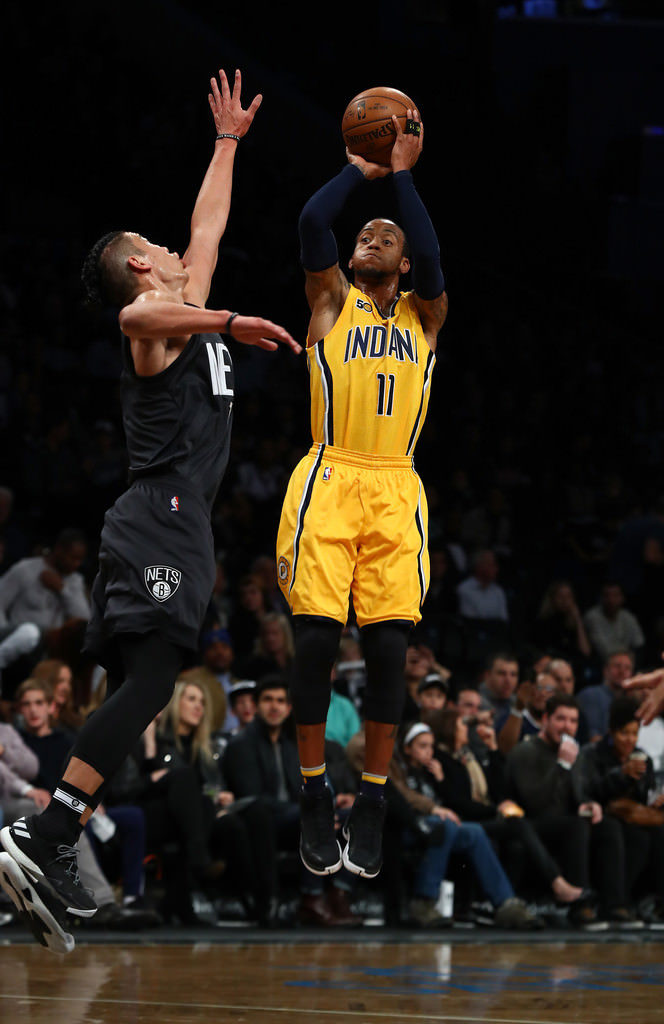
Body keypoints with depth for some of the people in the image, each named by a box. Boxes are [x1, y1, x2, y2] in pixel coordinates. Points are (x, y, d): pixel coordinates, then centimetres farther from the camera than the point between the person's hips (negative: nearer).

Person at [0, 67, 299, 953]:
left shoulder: (189, 308, 23)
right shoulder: (153, 314, -4)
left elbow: (208, 228, 39)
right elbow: (136, 315, -31)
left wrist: (228, 143, 42)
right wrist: (230, 322, -36)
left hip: (174, 524, 10)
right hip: (161, 521, -10)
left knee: (138, 688, 5)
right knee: (149, 679, -20)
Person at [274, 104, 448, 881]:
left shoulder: (423, 314, 16)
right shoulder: (331, 301, 14)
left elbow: (432, 256, -3)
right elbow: (312, 223, -1)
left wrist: (401, 174, 2)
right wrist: (359, 169, 10)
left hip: (394, 492, 1)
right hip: (327, 480, -1)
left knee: (388, 645, -4)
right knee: (315, 637, -8)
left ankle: (372, 803, 3)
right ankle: (314, 797, 1)